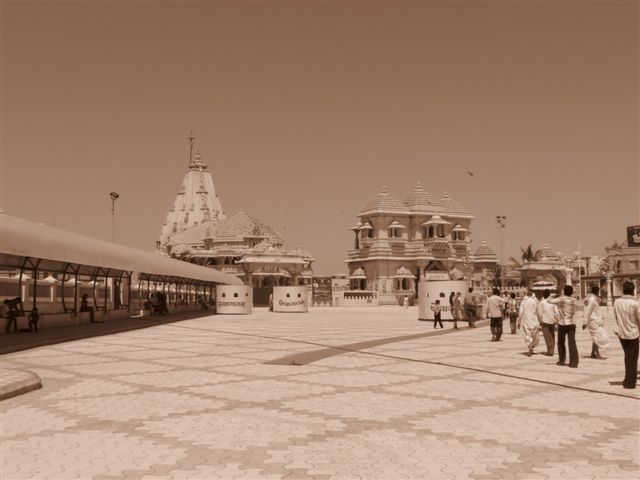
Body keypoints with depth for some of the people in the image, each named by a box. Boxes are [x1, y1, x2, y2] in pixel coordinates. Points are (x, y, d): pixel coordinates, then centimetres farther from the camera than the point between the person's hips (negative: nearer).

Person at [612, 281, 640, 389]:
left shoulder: (617, 302, -4)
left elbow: (616, 317, 3)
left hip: (621, 333, 4)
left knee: (628, 356, 21)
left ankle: (629, 379, 26)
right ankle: (630, 382, 10)